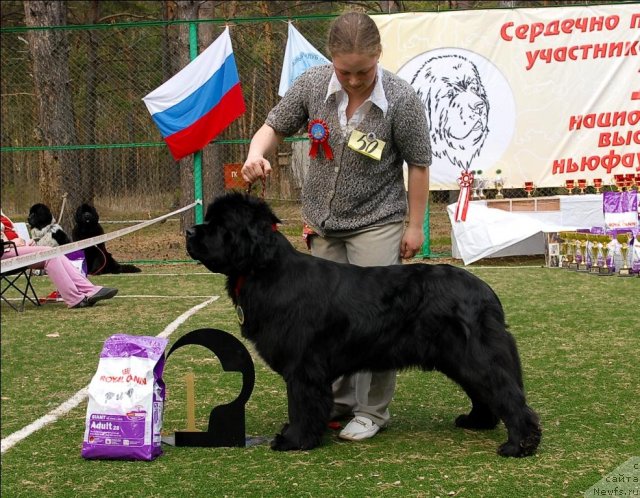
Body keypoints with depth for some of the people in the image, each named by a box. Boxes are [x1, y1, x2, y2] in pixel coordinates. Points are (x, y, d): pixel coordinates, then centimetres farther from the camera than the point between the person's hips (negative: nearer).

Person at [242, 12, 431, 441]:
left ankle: (373, 410, 7)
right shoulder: (312, 85, -8)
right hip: (323, 224, 5)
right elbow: (274, 127, 4)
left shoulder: (401, 99, -17)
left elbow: (419, 165, -8)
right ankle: (339, 399, 25)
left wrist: (415, 225, -5)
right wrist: (256, 154, -18)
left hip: (376, 224, -5)